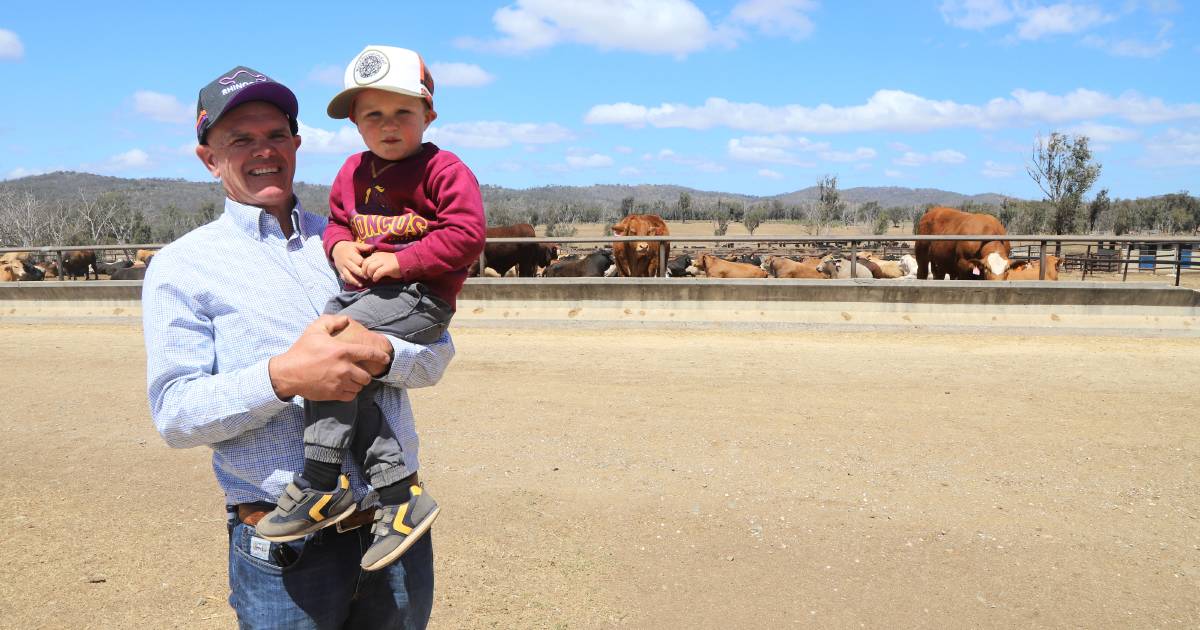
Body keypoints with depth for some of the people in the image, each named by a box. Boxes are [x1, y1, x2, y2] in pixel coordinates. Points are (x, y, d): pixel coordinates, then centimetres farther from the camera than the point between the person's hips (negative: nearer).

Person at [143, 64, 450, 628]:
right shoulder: (181, 266, 1)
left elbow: (436, 357, 6)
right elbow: (174, 414, -7)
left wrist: (382, 354, -16)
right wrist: (282, 377, -23)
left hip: (398, 524, 4)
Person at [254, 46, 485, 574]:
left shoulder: (443, 169, -4)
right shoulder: (353, 172, 17)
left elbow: (466, 233, -12)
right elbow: (338, 221, 29)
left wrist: (400, 260, -17)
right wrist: (339, 248, 4)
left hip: (419, 296, -8)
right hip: (359, 291, 8)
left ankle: (319, 487, -17)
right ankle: (400, 498, -6)